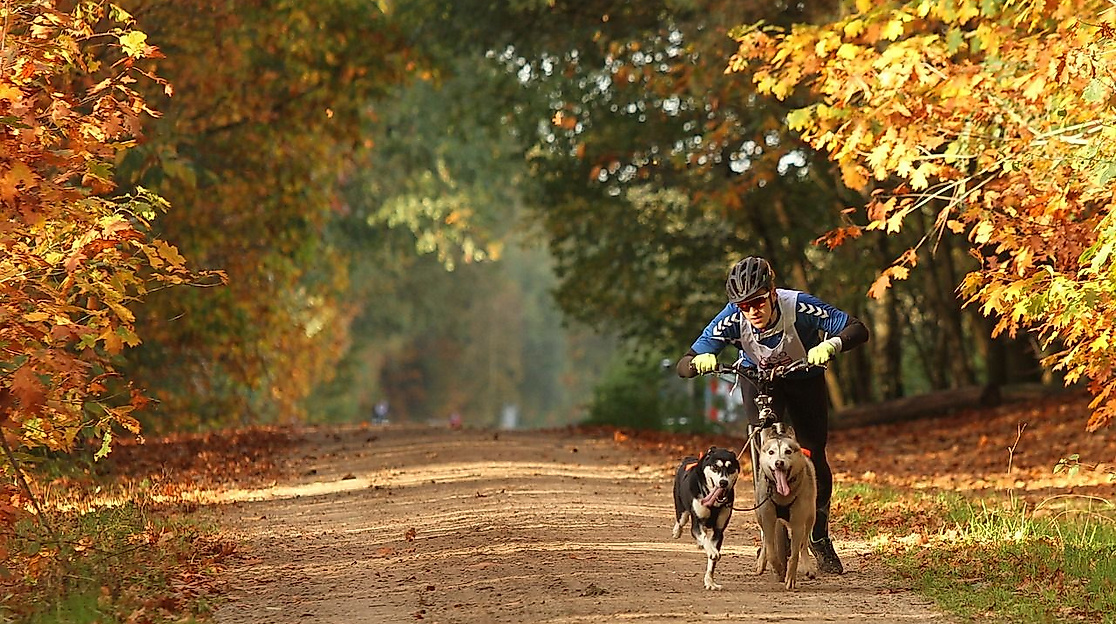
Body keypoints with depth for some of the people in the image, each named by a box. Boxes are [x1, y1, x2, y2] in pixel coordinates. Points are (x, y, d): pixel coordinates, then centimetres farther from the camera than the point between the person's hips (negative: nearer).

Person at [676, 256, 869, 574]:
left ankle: (820, 539, 14)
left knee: (814, 455, -5)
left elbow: (858, 329, -35)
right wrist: (700, 361, -53)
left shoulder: (799, 306, -36)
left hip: (805, 377, 0)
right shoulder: (732, 319, -32)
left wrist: (830, 345, -55)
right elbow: (684, 365, -29)